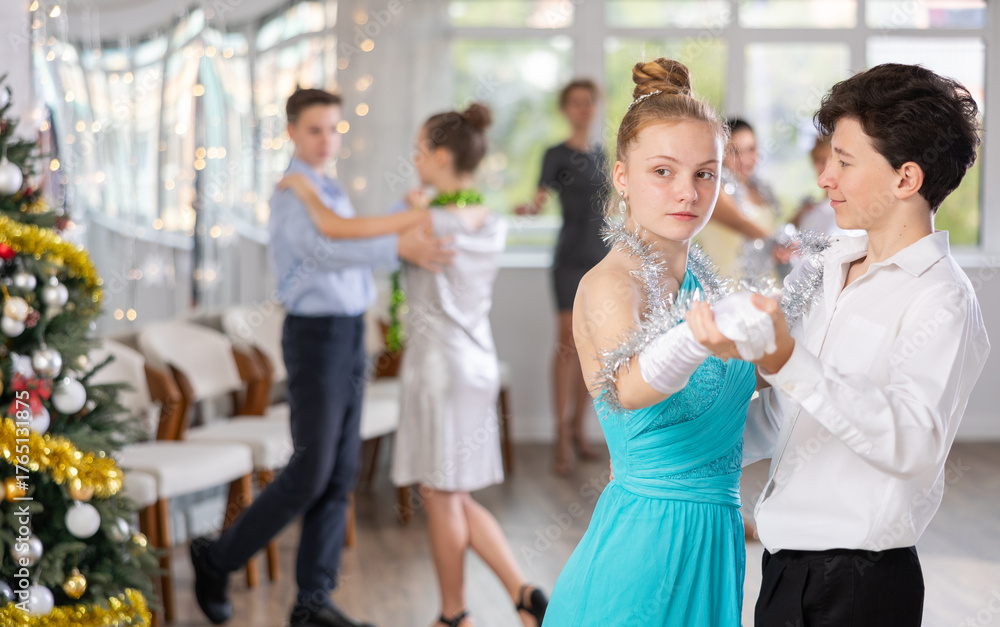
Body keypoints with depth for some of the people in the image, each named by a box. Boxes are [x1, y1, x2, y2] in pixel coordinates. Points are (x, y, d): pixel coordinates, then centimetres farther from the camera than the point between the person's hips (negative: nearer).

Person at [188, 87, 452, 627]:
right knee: (309, 475, -7)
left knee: (341, 475, 7)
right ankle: (217, 559, 11)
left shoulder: (334, 192, 14)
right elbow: (322, 253, -31)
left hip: (350, 335, 8)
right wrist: (398, 247, -41)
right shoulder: (291, 193, -14)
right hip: (315, 335, -8)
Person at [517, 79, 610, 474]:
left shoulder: (600, 153, 14)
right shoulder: (557, 155, -4)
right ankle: (562, 437, -7)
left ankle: (578, 430, 12)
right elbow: (541, 197, -15)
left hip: (601, 256, 6)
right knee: (568, 341, -9)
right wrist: (528, 207, -36)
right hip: (570, 259, -5)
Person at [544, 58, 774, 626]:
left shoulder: (701, 278, 8)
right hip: (650, 536, -8)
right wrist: (700, 336, -57)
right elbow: (628, 387, -38)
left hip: (714, 537, 8)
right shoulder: (609, 285, -16)